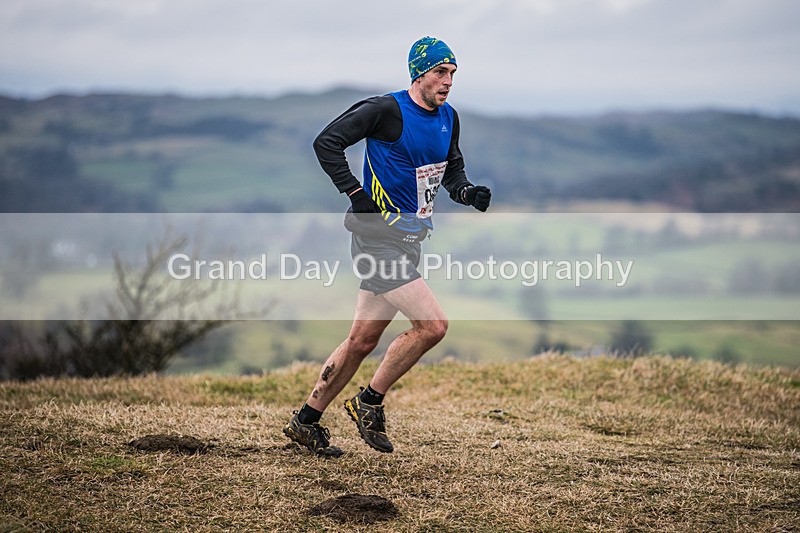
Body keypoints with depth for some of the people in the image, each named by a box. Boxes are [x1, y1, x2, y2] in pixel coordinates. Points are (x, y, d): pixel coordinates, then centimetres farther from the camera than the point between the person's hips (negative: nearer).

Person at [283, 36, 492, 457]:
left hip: (409, 241, 8)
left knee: (362, 341, 11)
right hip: (379, 236, -8)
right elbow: (326, 142, -14)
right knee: (433, 325, -16)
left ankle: (306, 422, 23)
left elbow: (452, 169, 23)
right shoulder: (386, 110, -14)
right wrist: (356, 194, -17)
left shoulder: (448, 118, 10)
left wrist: (468, 193, 1)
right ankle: (369, 403, 1)